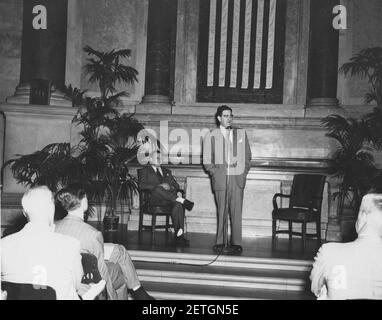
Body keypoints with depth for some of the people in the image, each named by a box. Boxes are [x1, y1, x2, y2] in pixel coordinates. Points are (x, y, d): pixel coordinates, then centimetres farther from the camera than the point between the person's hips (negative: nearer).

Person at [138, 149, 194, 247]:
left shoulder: (166, 171, 33)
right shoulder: (145, 170, 16)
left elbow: (175, 184, 26)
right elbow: (142, 185, -2)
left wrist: (178, 191, 2)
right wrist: (159, 186, -13)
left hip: (170, 197, 3)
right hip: (154, 198, -3)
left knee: (178, 205, -32)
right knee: (158, 189, -39)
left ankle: (179, 235, -37)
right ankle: (181, 200, -34)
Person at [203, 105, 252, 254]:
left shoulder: (241, 133, 14)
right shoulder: (211, 136, 7)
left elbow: (247, 155, 15)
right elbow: (207, 161, 8)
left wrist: (244, 173, 4)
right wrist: (215, 173, -4)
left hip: (237, 178, 1)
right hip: (220, 179, -1)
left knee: (236, 212, -2)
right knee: (221, 212, 1)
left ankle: (236, 243, 5)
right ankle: (220, 242, 9)